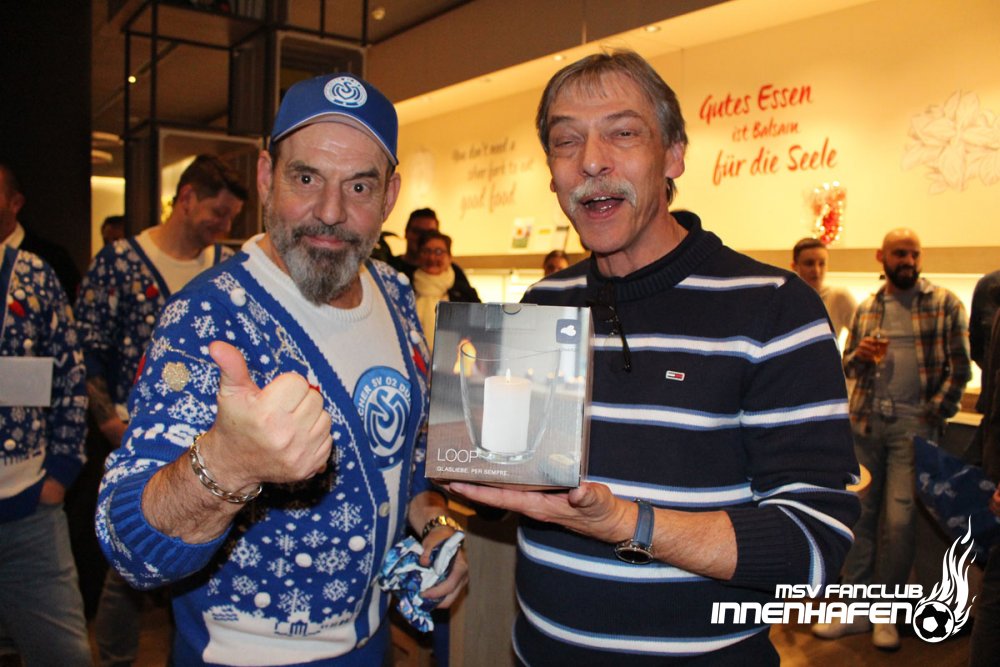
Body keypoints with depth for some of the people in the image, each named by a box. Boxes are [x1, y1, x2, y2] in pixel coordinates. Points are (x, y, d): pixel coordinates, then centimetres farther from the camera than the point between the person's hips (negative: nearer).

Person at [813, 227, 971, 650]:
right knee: (859, 514, 5)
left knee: (899, 519, -2)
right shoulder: (866, 309, 12)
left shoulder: (945, 304, 1)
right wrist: (859, 356, -6)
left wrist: (934, 413, -9)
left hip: (913, 424, -3)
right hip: (866, 420, 3)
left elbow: (959, 367, -1)